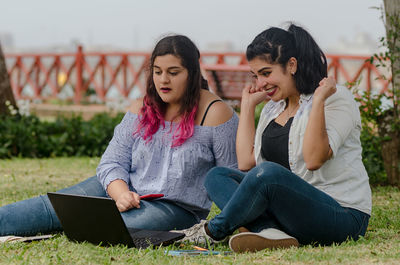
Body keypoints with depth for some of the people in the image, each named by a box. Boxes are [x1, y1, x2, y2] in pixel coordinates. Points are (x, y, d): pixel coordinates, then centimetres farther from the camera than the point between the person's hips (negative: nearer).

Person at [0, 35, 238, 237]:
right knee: (54, 206, -12)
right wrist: (121, 193, -20)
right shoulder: (142, 109, 6)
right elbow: (112, 162, 1)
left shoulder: (215, 113, -9)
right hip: (127, 189, 5)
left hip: (178, 208, -5)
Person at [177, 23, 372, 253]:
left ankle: (212, 231, -8)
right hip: (292, 209, 8)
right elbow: (246, 163, 9)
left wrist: (319, 99, -24)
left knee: (267, 173, -33)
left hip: (343, 215, -8)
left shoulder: (336, 98, -7)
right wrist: (248, 105, 13)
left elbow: (313, 159, -21)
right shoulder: (273, 108, 16)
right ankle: (270, 232, -26)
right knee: (217, 176, 0)